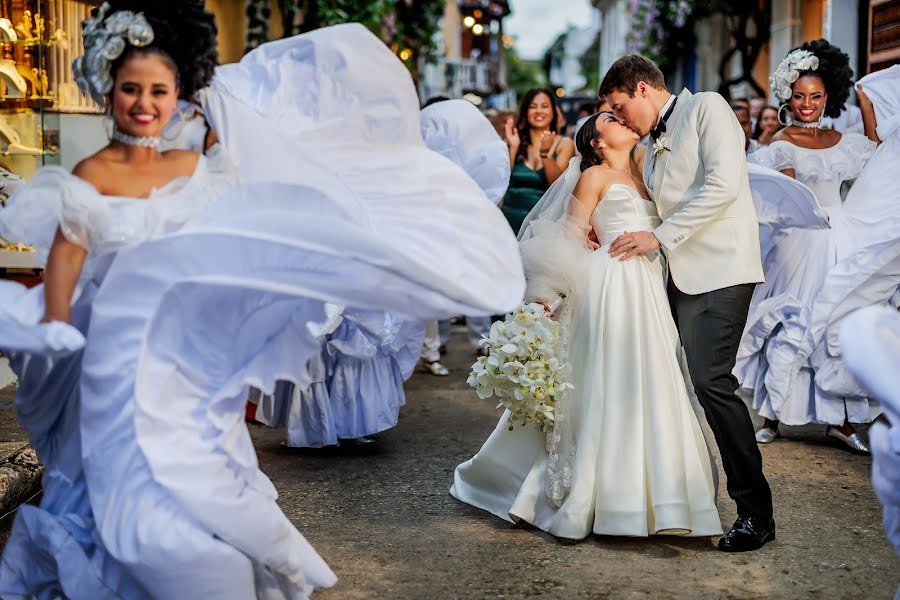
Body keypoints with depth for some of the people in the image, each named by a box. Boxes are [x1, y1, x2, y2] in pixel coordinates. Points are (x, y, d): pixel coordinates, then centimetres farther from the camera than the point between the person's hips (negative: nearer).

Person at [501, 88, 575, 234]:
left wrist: (545, 152, -21)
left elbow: (557, 183, -9)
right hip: (511, 219, 1)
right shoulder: (516, 140, 5)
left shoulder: (564, 144, 3)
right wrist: (512, 148, -11)